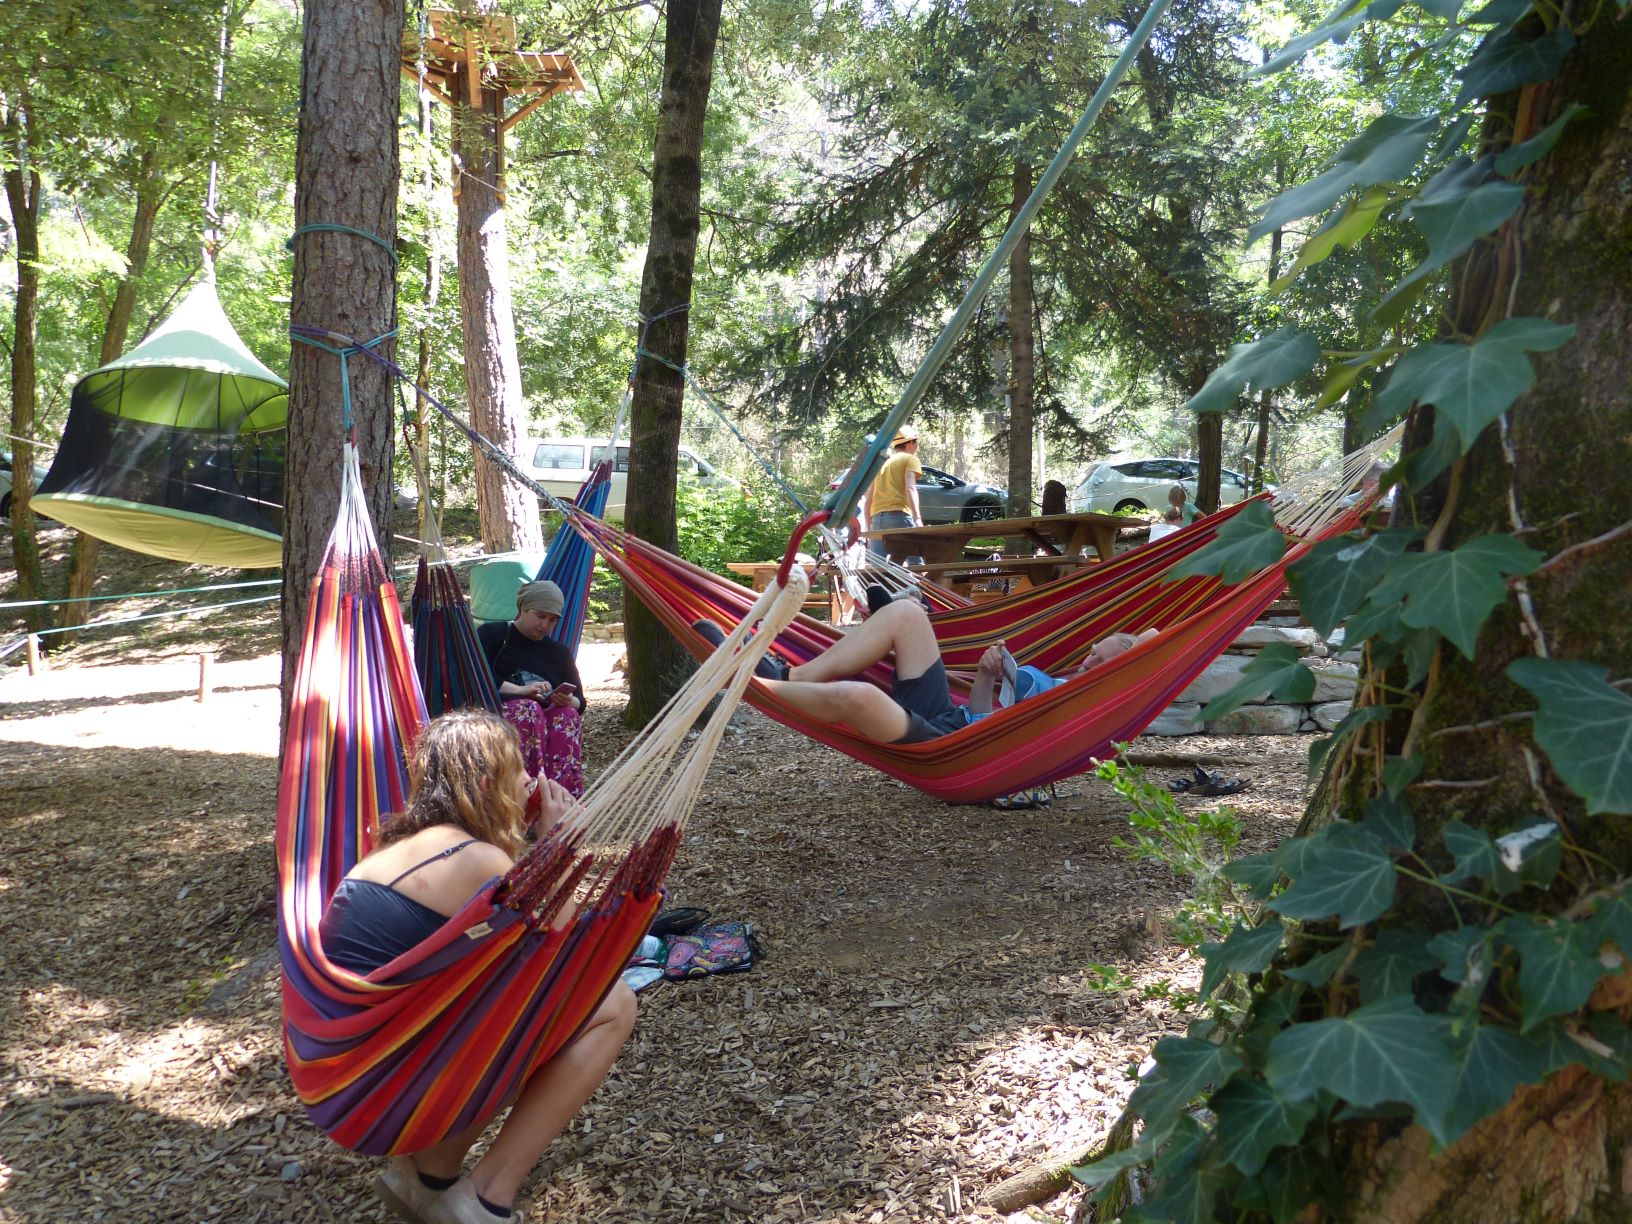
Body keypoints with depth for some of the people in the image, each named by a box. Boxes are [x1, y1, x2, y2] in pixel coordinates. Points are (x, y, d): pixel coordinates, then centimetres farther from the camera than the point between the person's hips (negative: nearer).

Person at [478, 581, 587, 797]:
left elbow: (579, 702, 17)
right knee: (528, 709, -37)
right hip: (497, 709, -3)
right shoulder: (492, 634, 12)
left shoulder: (559, 653, 22)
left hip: (547, 714, 3)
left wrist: (569, 702, -9)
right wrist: (520, 690, -16)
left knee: (568, 715, -31)